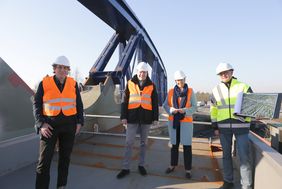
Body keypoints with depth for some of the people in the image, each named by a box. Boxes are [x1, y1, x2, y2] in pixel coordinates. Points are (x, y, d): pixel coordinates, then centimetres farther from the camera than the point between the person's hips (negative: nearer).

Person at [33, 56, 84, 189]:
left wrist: (79, 122, 1)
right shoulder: (44, 83, -2)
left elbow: (79, 104, 6)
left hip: (69, 125, 2)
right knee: (44, 160, 0)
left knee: (65, 157, 14)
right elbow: (36, 104, 0)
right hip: (50, 125, -2)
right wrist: (41, 123, -10)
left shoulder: (73, 83, 2)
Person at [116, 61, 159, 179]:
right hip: (132, 117, -1)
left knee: (143, 143, 13)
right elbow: (124, 101, 1)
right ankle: (126, 168, 15)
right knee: (129, 143, 3)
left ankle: (141, 165, 29)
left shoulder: (151, 85, 4)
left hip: (146, 118, 1)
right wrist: (123, 116, -4)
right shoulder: (130, 84, 2)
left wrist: (155, 118, 2)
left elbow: (155, 103, 6)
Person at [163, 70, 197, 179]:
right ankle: (173, 165, 30)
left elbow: (194, 107, -4)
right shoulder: (171, 91, 2)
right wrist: (172, 110, -18)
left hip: (186, 122, -2)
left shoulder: (190, 91, -2)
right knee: (174, 144, 13)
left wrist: (185, 110, -21)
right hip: (173, 121, 2)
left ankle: (188, 169, 16)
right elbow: (165, 105, 2)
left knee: (187, 145, 1)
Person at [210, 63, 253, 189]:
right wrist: (215, 127, 6)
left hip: (241, 126, -2)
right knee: (226, 154, 13)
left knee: (244, 156, 1)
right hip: (223, 127, 3)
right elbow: (213, 110, 9)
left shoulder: (243, 86, -1)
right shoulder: (216, 90, 7)